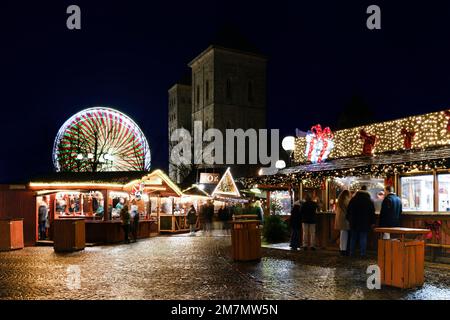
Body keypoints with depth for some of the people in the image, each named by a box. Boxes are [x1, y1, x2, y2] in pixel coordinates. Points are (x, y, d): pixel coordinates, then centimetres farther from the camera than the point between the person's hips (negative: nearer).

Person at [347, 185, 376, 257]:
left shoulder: (353, 200, 2)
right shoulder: (369, 201, -3)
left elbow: (348, 211, 7)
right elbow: (372, 212, -1)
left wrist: (349, 219, 15)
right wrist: (372, 222, 3)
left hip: (354, 222, 2)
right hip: (365, 222, -2)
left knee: (353, 237, 10)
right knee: (363, 238, 2)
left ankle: (351, 252, 12)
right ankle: (363, 253, 0)